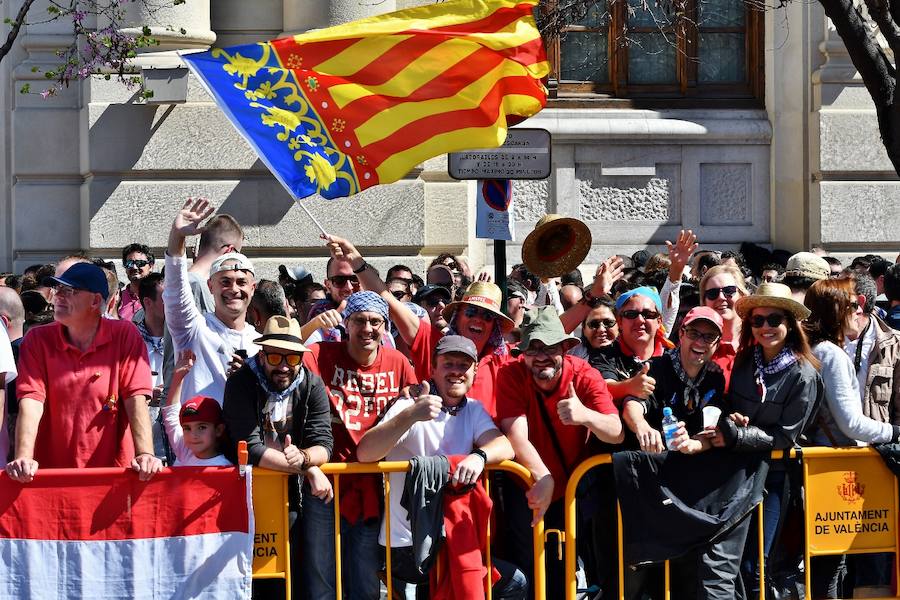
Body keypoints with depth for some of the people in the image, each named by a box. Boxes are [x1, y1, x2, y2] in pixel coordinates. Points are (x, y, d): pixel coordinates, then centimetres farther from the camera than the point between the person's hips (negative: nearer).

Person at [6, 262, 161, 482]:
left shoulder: (125, 336, 2)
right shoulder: (37, 340, 5)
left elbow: (136, 399, -4)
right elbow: (31, 401, -5)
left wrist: (144, 455, -19)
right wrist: (24, 458, -20)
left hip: (112, 471, -1)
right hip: (52, 476, 1)